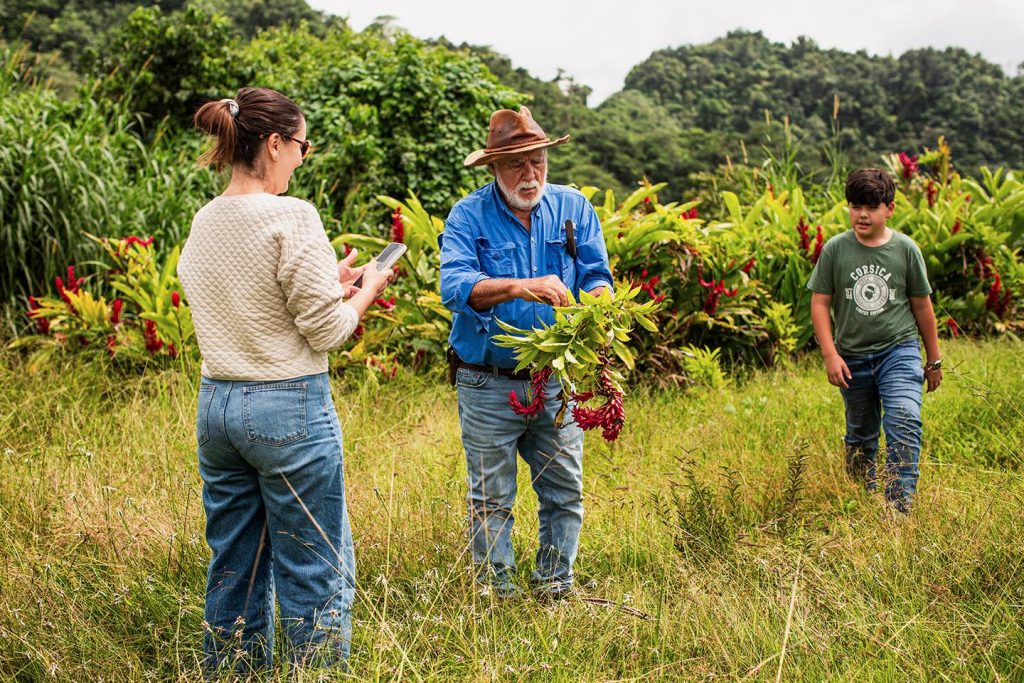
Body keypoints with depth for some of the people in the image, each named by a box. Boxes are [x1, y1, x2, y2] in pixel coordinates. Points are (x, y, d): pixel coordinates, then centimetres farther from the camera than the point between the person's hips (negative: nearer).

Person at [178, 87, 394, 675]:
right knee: (316, 575, 4)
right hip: (289, 410, -8)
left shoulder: (203, 224, 8)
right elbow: (327, 330, -13)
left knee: (234, 569, 17)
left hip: (216, 406, 8)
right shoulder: (292, 217, -14)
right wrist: (367, 289, 4)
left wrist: (328, 283, 17)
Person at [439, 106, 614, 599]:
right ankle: (499, 596, 20)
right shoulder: (468, 216, -7)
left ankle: (556, 589, 25)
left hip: (557, 381, 3)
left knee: (565, 493, 9)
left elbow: (597, 276, -2)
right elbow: (454, 286, -23)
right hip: (488, 386, -3)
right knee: (491, 501, 6)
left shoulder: (574, 209, 4)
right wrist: (520, 287, -39)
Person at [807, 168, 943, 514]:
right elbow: (820, 303, -1)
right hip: (853, 357, 1)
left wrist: (934, 359, 12)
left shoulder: (905, 249, -2)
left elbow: (921, 305, 6)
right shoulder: (835, 249, -3)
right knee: (860, 435, 13)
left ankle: (899, 507, -19)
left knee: (904, 422, -20)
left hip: (899, 349, -1)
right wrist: (830, 354, -9)